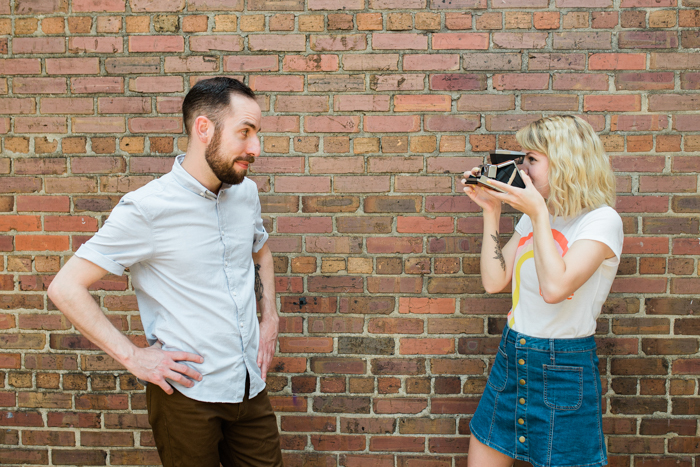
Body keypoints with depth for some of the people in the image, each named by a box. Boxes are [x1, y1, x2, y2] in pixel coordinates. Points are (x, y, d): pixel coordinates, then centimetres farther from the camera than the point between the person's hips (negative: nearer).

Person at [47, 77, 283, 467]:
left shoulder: (246, 192, 2)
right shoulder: (146, 209, -16)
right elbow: (66, 288, -13)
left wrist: (270, 320, 9)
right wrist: (133, 356, -15)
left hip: (251, 385, 6)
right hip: (188, 392, -5)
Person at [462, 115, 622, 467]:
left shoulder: (601, 220, -12)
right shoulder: (533, 216, 9)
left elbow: (555, 287, -27)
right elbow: (494, 281, 4)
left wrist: (539, 214, -19)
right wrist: (491, 211, 1)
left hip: (564, 370, -6)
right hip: (510, 359, 6)